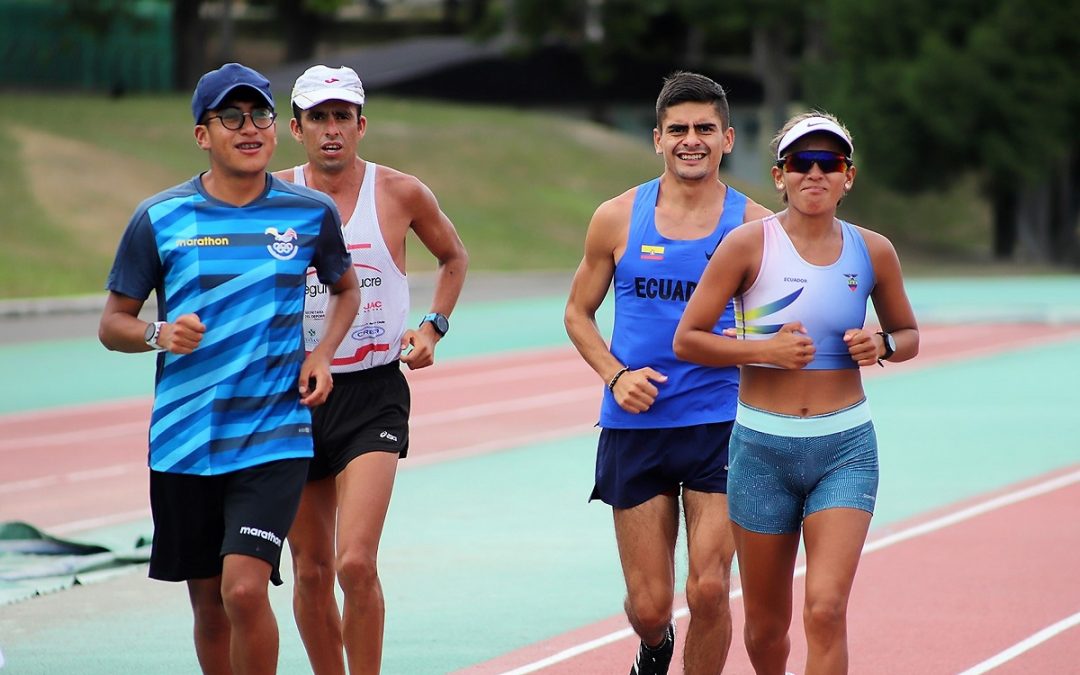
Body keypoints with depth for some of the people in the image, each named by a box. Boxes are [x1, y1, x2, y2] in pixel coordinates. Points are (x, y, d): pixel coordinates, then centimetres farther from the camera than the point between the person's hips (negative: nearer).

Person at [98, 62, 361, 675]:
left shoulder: (312, 214, 2)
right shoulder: (159, 218, 0)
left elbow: (346, 288, 21)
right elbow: (112, 323, 7)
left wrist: (322, 354, 3)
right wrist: (159, 335, -15)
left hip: (275, 435, -2)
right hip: (184, 438, 2)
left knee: (245, 589, -17)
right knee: (209, 603, 10)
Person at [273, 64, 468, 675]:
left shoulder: (401, 193, -2)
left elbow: (454, 258, 18)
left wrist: (433, 328, 5)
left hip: (373, 394, -2)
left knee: (356, 562, -18)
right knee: (312, 571, 7)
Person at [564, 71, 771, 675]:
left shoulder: (755, 226, 0)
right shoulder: (618, 219, 3)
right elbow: (579, 313, 13)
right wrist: (616, 376, -4)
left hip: (721, 426, -1)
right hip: (635, 427, 1)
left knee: (709, 588, -13)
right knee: (649, 604, 3)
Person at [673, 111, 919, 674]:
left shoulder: (872, 252, 1)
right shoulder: (750, 244, -6)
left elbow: (907, 334, 17)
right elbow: (687, 339, -5)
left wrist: (882, 345, -6)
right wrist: (764, 349, -19)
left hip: (845, 448, 0)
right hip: (762, 446, 0)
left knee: (826, 609, -16)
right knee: (766, 623, 10)